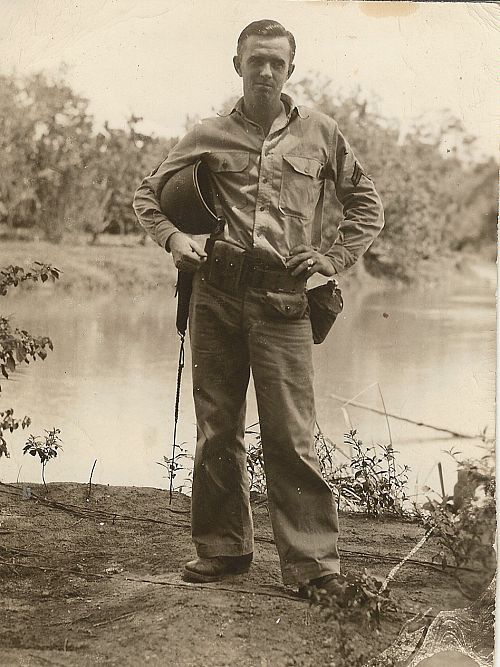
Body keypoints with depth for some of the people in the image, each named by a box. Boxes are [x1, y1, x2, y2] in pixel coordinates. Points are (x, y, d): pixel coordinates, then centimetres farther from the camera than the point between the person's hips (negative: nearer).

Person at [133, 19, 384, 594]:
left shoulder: (319, 133, 10)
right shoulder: (209, 136, 11)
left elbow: (367, 205, 18)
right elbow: (147, 193, 20)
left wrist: (335, 259, 6)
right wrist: (173, 238, 2)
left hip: (283, 298, -2)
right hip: (216, 293, 2)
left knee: (291, 435, -7)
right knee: (216, 430, 7)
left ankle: (312, 562, -1)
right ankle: (222, 547, 20)